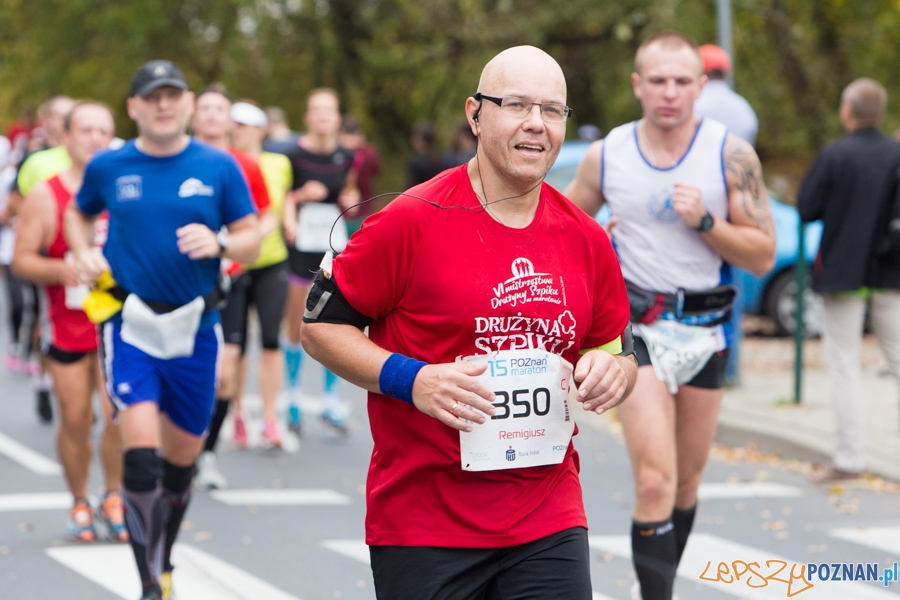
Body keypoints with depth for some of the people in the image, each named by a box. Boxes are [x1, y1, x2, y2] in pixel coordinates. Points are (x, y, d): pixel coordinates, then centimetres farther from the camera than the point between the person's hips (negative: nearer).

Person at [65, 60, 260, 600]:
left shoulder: (220, 166, 1)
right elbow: (78, 215, 22)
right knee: (141, 450, -18)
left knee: (183, 455, 12)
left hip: (195, 328, 2)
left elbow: (253, 241, 4)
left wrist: (219, 242, -17)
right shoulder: (109, 167, 3)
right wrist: (84, 255, 2)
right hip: (131, 326, -1)